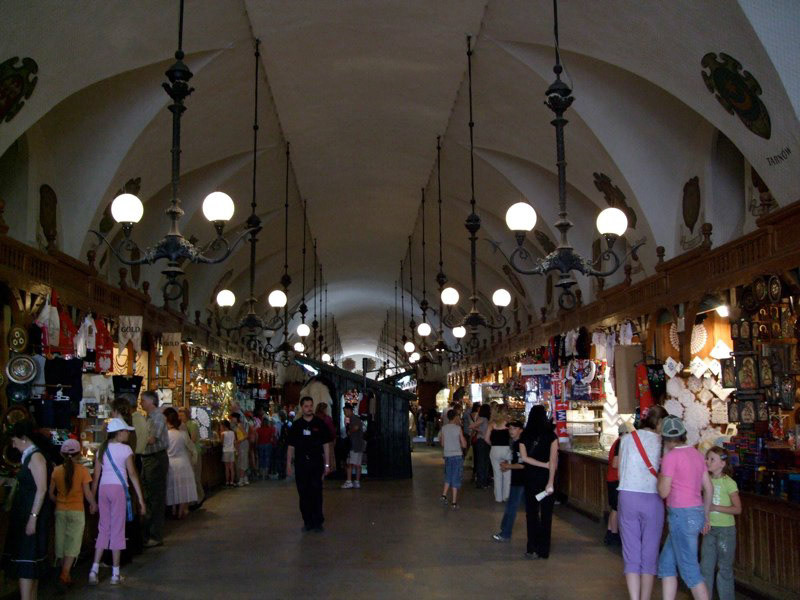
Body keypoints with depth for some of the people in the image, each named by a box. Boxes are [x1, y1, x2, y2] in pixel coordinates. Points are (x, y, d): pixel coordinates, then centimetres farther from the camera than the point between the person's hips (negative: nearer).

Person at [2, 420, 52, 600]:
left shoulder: (36, 457, -15)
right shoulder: (28, 457, 14)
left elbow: (42, 489, -21)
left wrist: (33, 517, -24)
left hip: (32, 512, -9)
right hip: (24, 511, 9)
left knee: (25, 560, -8)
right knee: (31, 559, 14)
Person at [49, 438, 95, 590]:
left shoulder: (57, 470, -1)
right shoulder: (82, 470, -10)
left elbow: (50, 493, 2)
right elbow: (87, 493, -10)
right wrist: (93, 504, 8)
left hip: (60, 510, 3)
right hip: (76, 511, -3)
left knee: (62, 542, 14)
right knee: (73, 544, 3)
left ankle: (66, 575, 24)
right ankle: (64, 575, -8)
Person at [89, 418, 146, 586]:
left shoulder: (102, 449, 10)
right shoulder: (125, 449, -5)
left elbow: (96, 476, 9)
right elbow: (132, 474, -8)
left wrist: (92, 498, 15)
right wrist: (140, 498, -6)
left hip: (103, 488, 5)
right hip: (118, 488, -5)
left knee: (103, 529, 13)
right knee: (117, 529, 2)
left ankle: (94, 569, 7)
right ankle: (115, 574, 7)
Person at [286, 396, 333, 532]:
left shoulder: (320, 424, 4)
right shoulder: (296, 425, 7)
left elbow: (326, 445, 5)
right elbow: (291, 446, 9)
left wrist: (327, 464, 0)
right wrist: (288, 464, 2)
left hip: (316, 463, -1)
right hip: (300, 464, 2)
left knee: (317, 493, -4)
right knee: (303, 494, 4)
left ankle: (317, 522, 1)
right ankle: (307, 522, 13)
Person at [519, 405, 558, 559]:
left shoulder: (525, 436, -2)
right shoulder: (551, 436, -7)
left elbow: (524, 457, -9)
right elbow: (553, 460, -13)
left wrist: (544, 465, -7)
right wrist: (551, 481, -15)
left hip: (530, 477, 1)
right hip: (546, 477, -1)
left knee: (532, 512, 10)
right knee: (546, 513, 7)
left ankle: (533, 548, 9)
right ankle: (544, 550, 10)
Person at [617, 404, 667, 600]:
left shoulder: (627, 439, 3)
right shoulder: (661, 442, -4)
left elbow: (621, 470, 7)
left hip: (627, 497, 2)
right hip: (652, 499, -2)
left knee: (631, 554, 8)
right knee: (649, 555, 10)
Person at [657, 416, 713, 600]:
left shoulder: (671, 456, -15)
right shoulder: (696, 454, 9)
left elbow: (664, 492, -13)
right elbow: (708, 488, 14)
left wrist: (660, 474, 5)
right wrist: (706, 516, 23)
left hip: (682, 516, -8)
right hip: (696, 514, 8)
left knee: (689, 571, 1)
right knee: (666, 564, 15)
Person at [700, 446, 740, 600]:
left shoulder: (729, 483, -12)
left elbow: (738, 509, -13)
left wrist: (715, 507, -20)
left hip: (725, 529, -5)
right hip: (709, 528, 5)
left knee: (724, 568, 5)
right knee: (706, 567, 7)